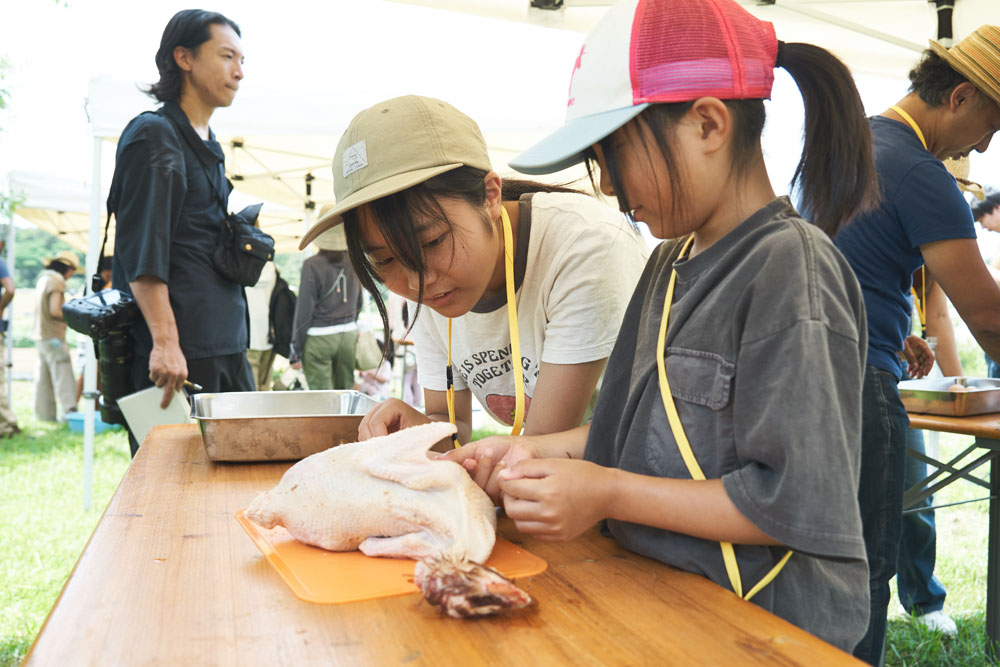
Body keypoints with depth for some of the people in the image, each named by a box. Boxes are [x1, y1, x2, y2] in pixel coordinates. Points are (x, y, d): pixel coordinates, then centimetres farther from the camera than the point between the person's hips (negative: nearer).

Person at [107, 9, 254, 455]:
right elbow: (142, 251, -15)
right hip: (178, 349, -8)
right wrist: (165, 342, -21)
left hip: (225, 345, 9)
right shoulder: (153, 134, -6)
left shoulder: (207, 146, 20)